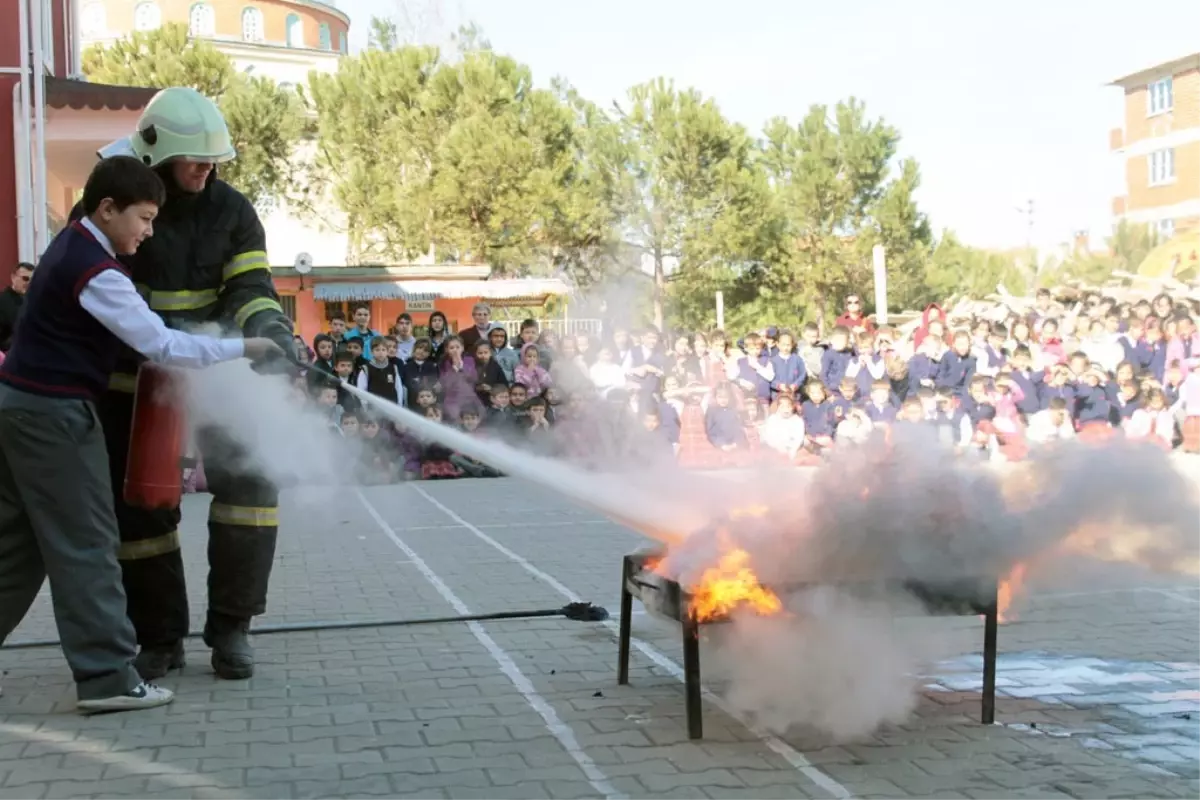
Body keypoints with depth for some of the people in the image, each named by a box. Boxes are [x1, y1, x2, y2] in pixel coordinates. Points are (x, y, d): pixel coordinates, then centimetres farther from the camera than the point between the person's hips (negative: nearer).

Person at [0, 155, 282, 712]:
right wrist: (245, 348, -19)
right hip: (54, 413, -10)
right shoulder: (96, 273, -20)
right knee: (86, 544, -6)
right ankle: (106, 676, -3)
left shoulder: (72, 243, 9)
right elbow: (163, 346, -23)